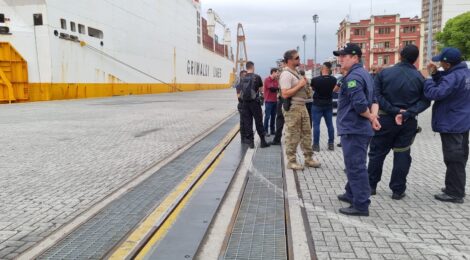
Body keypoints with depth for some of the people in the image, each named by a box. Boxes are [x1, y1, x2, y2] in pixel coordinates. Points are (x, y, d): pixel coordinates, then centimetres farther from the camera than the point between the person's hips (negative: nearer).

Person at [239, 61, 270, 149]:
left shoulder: (242, 79, 3)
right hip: (254, 102, -3)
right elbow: (261, 88, 8)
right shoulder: (257, 77, -6)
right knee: (258, 121, 5)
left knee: (247, 122, 7)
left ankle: (250, 141, 9)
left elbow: (240, 92, 6)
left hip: (245, 102, 3)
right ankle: (263, 141, 10)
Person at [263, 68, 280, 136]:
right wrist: (278, 87, -8)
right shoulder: (267, 80, -10)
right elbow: (272, 88, -19)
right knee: (267, 116, -4)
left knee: (273, 116, 10)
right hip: (269, 101, -7)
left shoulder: (276, 80, 13)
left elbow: (278, 88, 9)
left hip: (275, 101, 7)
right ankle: (265, 131, 0)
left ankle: (272, 130, 16)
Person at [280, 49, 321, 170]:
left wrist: (304, 83, 11)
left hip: (302, 107, 10)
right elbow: (285, 94, -24)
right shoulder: (286, 74, -15)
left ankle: (308, 158, 23)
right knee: (292, 136, -2)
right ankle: (291, 161, 9)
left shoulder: (295, 73, 17)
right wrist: (300, 85, -19)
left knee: (306, 133, 13)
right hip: (292, 109, -10)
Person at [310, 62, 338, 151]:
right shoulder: (333, 80, -6)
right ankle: (331, 144, 16)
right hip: (329, 104, 4)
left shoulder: (315, 80, -18)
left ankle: (316, 145, 1)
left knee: (316, 125, 1)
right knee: (330, 124, 11)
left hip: (317, 104, -4)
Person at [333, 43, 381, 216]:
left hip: (353, 129, -10)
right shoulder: (365, 74, 16)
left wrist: (371, 118, -8)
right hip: (361, 128, 10)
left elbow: (360, 104, -25)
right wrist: (373, 116, -3)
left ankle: (361, 205, 0)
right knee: (355, 164, 21)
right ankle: (352, 194, 35)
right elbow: (375, 99, 13)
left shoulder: (353, 77, -17)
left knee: (356, 166, -5)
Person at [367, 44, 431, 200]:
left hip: (385, 119, -1)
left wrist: (394, 110, -14)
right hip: (408, 122, 1)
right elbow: (425, 101, -8)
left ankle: (371, 185, 18)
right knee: (402, 155, 9)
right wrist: (406, 113, -15)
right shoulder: (420, 78, -1)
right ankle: (398, 190, 13)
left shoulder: (384, 73, -4)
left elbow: (376, 95, -12)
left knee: (377, 153, 10)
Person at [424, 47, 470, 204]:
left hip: (451, 125, -10)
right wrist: (436, 74, 0)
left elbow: (435, 93, -29)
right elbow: (446, 86, 14)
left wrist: (428, 80, -12)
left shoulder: (454, 77, -26)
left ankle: (454, 194, 6)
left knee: (453, 159, -2)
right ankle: (457, 188, 31)